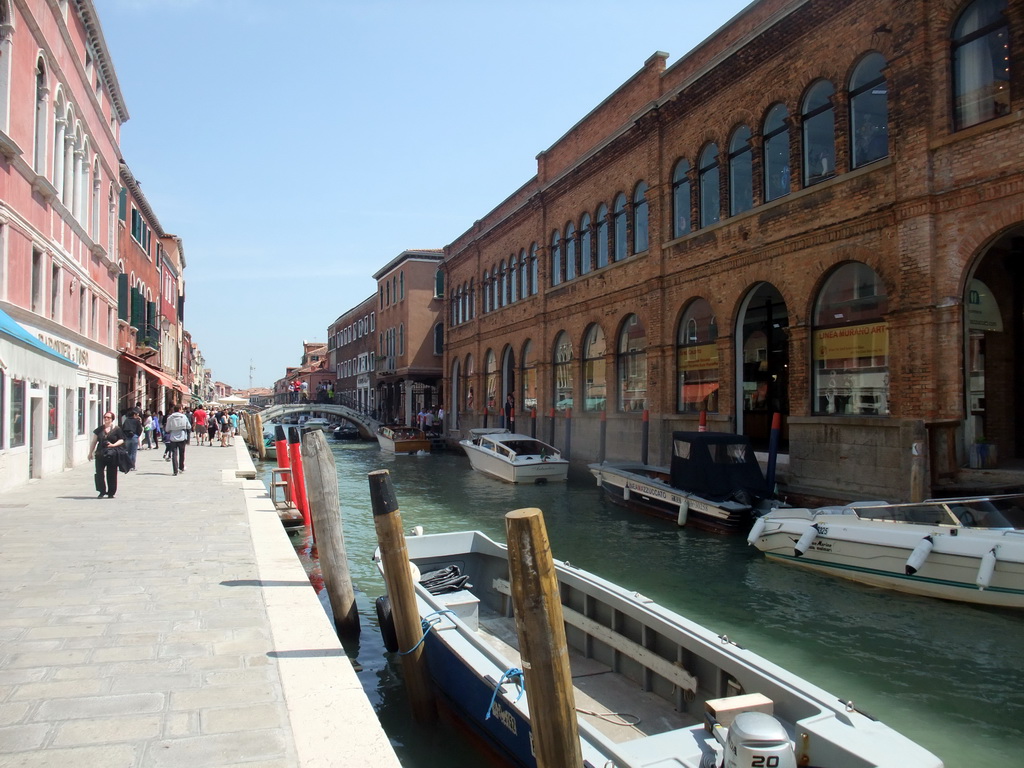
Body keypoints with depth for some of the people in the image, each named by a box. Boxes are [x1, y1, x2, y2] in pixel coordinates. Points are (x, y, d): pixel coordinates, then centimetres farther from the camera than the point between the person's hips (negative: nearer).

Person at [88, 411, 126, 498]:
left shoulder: (117, 429, 2)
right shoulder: (99, 429, 12)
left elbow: (121, 440, 2)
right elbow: (94, 441, 15)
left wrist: (113, 445, -15)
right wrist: (90, 452, 12)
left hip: (112, 454, -3)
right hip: (100, 454, 3)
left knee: (111, 474, 3)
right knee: (99, 473, -2)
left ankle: (111, 493, 12)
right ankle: (102, 491, 8)